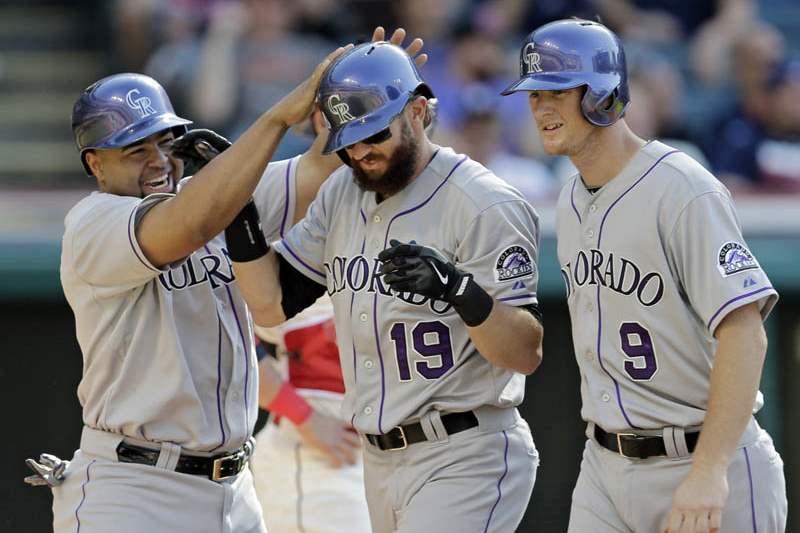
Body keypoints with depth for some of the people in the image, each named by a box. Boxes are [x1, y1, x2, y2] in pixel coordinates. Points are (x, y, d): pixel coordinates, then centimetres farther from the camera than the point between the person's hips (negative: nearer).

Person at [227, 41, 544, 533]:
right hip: (380, 463, 8)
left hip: (465, 460, -8)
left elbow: (527, 353, -19)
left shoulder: (484, 205, -14)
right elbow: (272, 303, 10)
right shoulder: (341, 195, 9)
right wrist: (237, 207, -3)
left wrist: (459, 288, -36)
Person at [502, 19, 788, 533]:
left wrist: (708, 473, -30)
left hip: (700, 461, -8)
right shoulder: (571, 202, 11)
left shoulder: (685, 192, -16)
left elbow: (744, 335, -23)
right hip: (605, 466, 8)